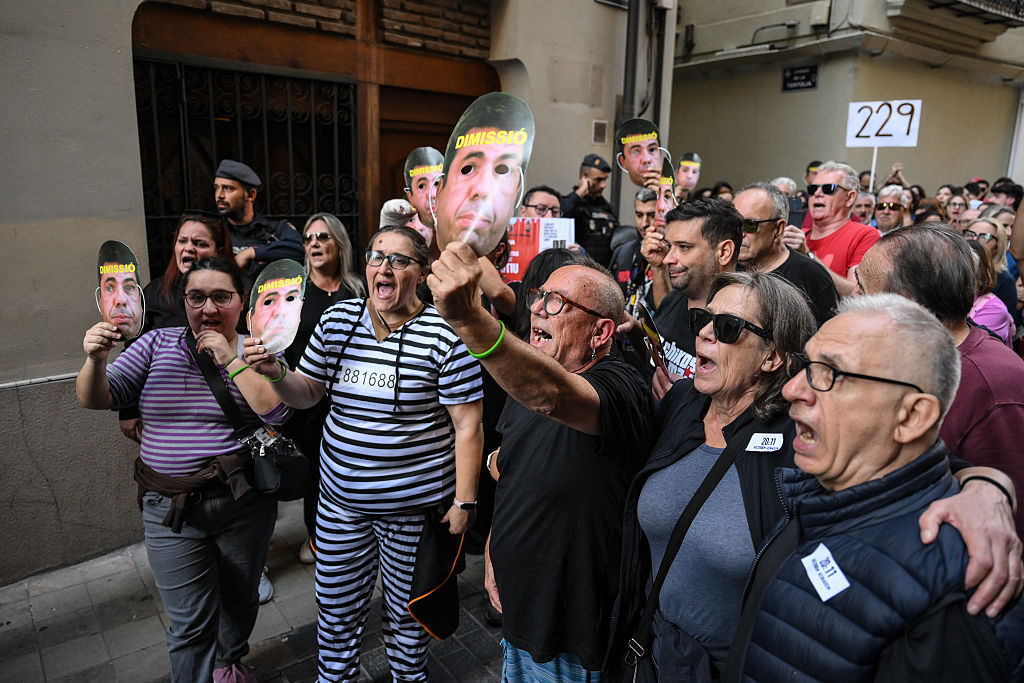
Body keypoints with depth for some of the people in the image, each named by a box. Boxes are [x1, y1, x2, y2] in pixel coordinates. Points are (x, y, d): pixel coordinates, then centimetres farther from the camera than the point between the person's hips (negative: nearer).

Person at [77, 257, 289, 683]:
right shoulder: (157, 344, 2)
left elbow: (277, 412, -19)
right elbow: (95, 399, -1)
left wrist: (229, 359, -20)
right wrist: (95, 360, -21)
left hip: (244, 502, 0)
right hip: (170, 508, 0)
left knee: (239, 600, 20)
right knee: (189, 623, 5)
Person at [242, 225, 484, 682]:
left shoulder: (445, 336, -16)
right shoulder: (336, 321, -1)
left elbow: (467, 426, -12)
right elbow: (307, 393, 9)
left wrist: (463, 500, -11)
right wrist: (275, 373, -12)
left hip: (415, 504, -4)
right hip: (340, 497, 4)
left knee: (407, 609, 17)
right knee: (336, 606, 19)